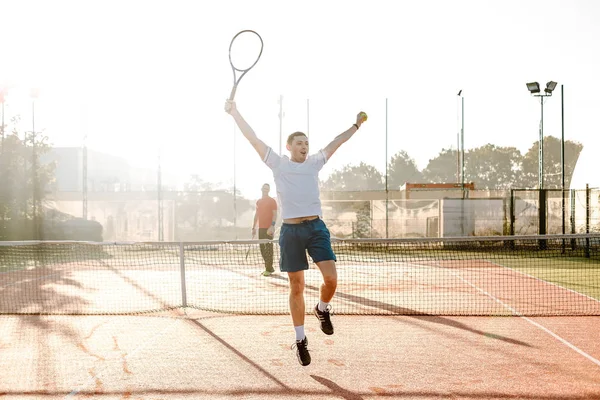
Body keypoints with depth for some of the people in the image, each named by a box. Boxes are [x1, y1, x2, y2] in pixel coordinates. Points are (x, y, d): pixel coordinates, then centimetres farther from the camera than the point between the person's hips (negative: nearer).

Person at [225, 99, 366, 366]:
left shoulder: (314, 163, 14)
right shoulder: (278, 164, 7)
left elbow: (335, 143, 25)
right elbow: (253, 138, 7)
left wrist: (356, 125, 32)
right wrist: (235, 113, 5)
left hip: (316, 227, 2)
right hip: (291, 231, -2)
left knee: (331, 279, -13)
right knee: (296, 287, 4)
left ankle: (322, 309, 21)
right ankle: (300, 339, 18)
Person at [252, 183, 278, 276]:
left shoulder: (272, 201, -3)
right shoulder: (258, 201, 16)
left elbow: (275, 214, -9)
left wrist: (272, 226, -21)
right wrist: (254, 227, 17)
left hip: (268, 228, -7)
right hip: (261, 228, 7)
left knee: (268, 248, -6)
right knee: (262, 248, 8)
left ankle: (269, 269, -4)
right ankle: (268, 267, 16)